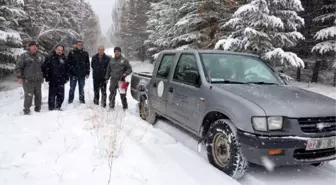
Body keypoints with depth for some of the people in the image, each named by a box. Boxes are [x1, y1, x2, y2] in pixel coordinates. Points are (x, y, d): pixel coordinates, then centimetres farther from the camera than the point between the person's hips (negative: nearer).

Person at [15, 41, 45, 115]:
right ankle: (26, 109, 8)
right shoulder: (24, 56, -4)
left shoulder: (40, 56, 11)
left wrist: (43, 76, 17)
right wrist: (19, 77, -8)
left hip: (38, 80, 5)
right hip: (28, 81, -4)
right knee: (28, 96, -6)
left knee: (38, 95, 12)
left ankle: (38, 108, 27)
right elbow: (18, 67, -3)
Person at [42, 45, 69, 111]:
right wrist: (46, 77, -6)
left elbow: (66, 69, 19)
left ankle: (58, 107, 23)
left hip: (61, 81, 4)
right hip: (52, 80, -4)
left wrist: (66, 78, 15)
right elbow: (44, 68, -3)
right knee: (52, 95, 2)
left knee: (61, 95, 7)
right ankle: (51, 108, 13)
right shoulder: (50, 58, -4)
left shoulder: (64, 59, 11)